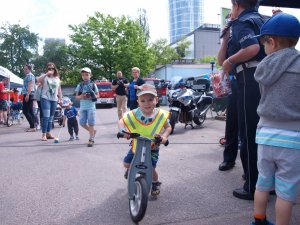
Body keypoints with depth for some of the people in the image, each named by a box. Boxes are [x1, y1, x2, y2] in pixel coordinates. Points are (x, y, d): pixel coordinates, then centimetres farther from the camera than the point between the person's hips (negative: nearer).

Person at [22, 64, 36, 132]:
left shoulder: (30, 75, -9)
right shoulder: (28, 76, 23)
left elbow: (30, 85, -20)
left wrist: (27, 95, -27)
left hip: (28, 94, -11)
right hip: (29, 95, 11)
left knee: (25, 111, -13)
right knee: (30, 111, 8)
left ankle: (32, 127, -14)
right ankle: (32, 126, 10)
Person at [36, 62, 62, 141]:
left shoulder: (57, 78, 12)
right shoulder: (44, 77, -1)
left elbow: (59, 89, 17)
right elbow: (38, 80, -22)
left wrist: (60, 98, 14)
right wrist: (46, 74, -26)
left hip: (54, 100, 5)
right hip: (45, 99, -5)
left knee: (51, 117, 11)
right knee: (46, 116, -13)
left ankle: (48, 133, 21)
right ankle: (44, 134, -8)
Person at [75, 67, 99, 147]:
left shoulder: (93, 84, 0)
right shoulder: (80, 85, 6)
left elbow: (97, 95, 3)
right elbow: (77, 96, 7)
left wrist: (91, 97, -16)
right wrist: (81, 96, -14)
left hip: (91, 107, -3)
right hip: (82, 107, 3)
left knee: (91, 123, -2)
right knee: (82, 123, 4)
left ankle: (91, 140, 6)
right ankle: (93, 131, 28)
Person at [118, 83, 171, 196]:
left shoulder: (161, 115, -23)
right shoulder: (133, 115, -25)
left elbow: (168, 127, -9)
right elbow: (121, 122, -19)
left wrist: (164, 136, -28)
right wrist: (123, 130, -41)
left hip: (153, 147, -2)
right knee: (126, 163, 12)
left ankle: (155, 183, 23)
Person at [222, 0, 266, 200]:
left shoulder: (242, 22, -4)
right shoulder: (263, 20, 21)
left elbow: (252, 48, -23)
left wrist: (229, 61, -9)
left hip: (251, 80, -8)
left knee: (249, 135, -1)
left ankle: (253, 187, 7)